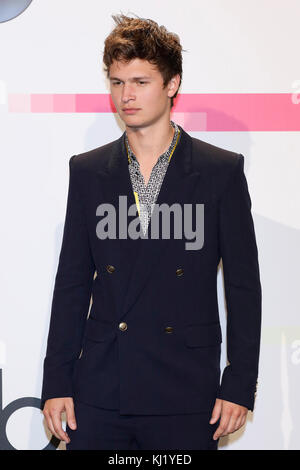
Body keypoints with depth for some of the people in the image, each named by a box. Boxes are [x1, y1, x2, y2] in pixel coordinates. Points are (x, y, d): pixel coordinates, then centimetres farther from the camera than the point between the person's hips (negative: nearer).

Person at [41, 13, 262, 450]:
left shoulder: (223, 171, 0)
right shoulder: (87, 171, 8)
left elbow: (243, 285, 1)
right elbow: (72, 282, 9)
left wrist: (239, 386, -4)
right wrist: (56, 382, 5)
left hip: (185, 395, -2)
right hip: (99, 393, 2)